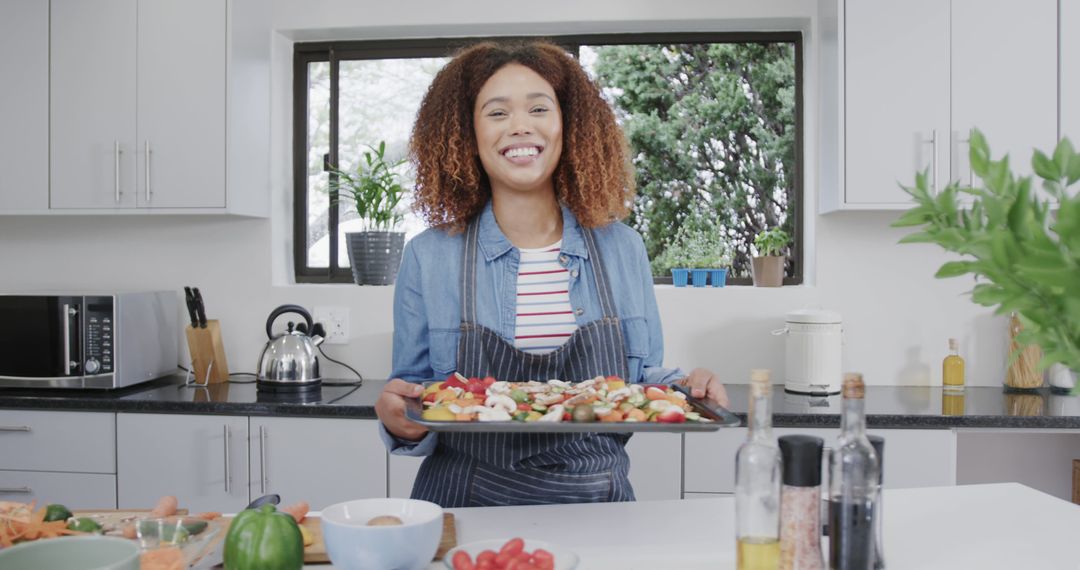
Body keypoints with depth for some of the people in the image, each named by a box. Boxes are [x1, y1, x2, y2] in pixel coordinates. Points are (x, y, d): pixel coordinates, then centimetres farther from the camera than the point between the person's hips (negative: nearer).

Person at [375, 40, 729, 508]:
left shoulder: (622, 249, 2)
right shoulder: (428, 257, -3)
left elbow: (642, 378, 11)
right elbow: (412, 390, 4)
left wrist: (682, 387, -8)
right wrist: (402, 422, -16)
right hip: (470, 506, -1)